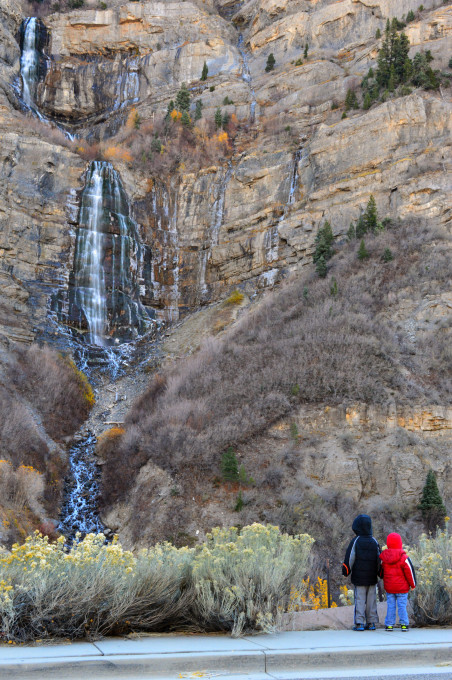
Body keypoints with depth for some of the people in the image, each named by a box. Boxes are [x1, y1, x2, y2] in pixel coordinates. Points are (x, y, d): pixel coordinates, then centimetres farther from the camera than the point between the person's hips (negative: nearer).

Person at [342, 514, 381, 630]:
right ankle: (371, 623, 11)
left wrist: (346, 571, 4)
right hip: (372, 577, 3)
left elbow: (350, 558, -6)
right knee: (371, 599, 9)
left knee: (359, 599, -1)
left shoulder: (355, 541, -8)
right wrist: (379, 573, 22)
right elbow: (379, 558, 10)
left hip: (359, 577, -3)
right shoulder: (374, 541, 4)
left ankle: (359, 623, -5)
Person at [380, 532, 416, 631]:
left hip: (389, 587, 3)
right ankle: (404, 624, 7)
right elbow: (409, 571, -7)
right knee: (402, 605, 4)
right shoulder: (403, 557, -13)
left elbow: (381, 571, 11)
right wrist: (413, 584, 4)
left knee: (390, 605, 8)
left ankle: (389, 624, 8)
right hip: (402, 587, -3)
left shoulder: (383, 557, 0)